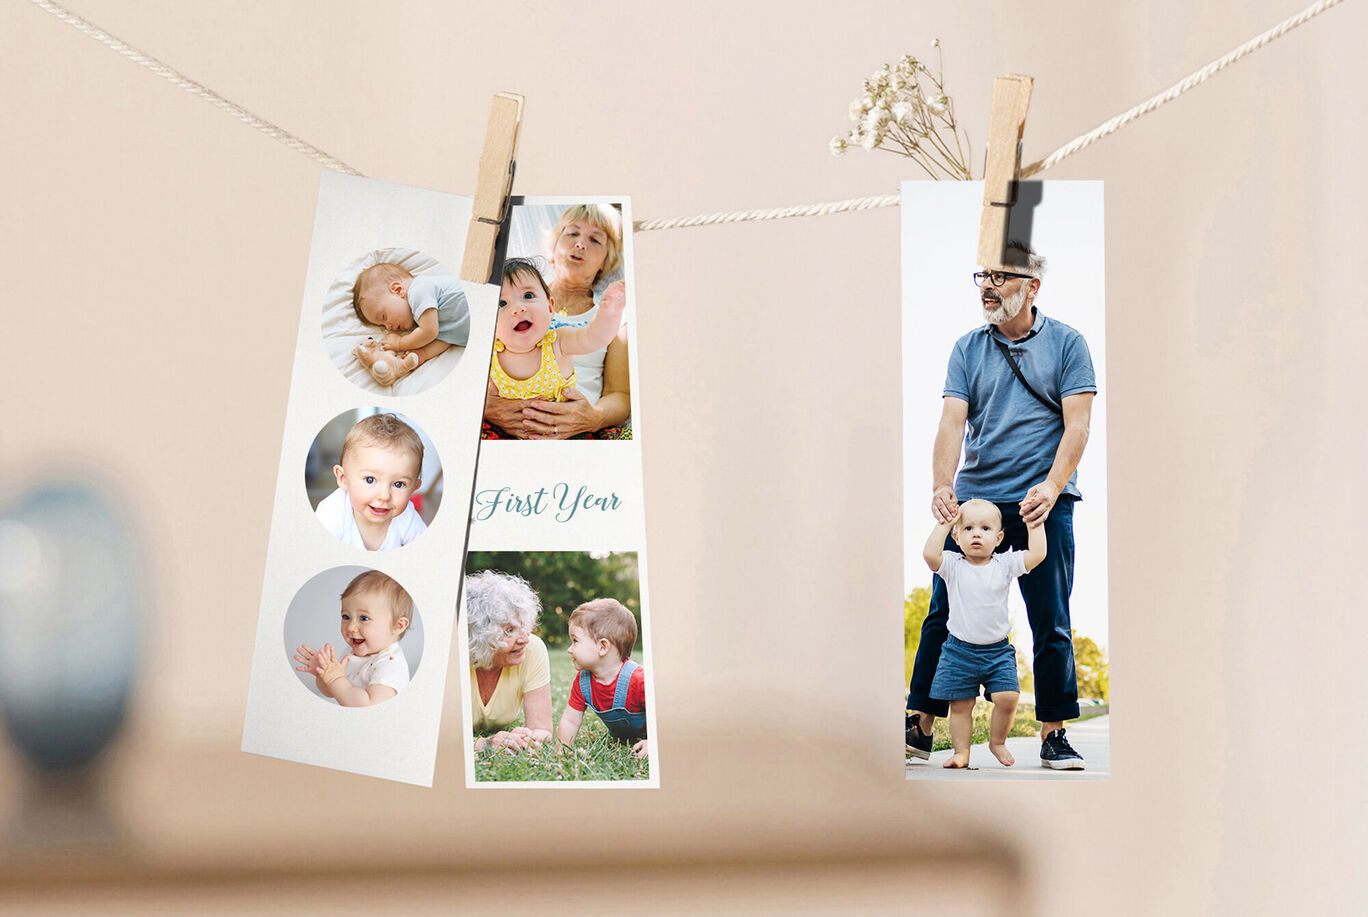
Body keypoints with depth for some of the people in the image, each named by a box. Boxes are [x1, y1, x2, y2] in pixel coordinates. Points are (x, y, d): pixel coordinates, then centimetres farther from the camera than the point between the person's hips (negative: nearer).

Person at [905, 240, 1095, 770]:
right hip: (973, 501, 2)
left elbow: (1077, 426, -4)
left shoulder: (1066, 344, 3)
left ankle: (1053, 735, 7)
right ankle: (921, 726, 6)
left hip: (1042, 504, -2)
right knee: (943, 616, 0)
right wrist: (942, 486, -16)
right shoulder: (968, 349, 9)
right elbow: (952, 422, 0)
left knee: (1051, 623, -1)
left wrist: (1050, 487, -19)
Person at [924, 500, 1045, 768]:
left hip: (998, 650, 1)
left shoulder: (1005, 565, 1)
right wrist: (944, 523, -13)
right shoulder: (953, 565, -2)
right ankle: (961, 751, 13)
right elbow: (930, 554, -20)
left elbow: (1037, 554, -7)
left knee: (1008, 697, -11)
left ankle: (997, 742, 12)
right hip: (960, 650, -1)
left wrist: (1034, 524, -4)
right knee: (960, 704, 0)